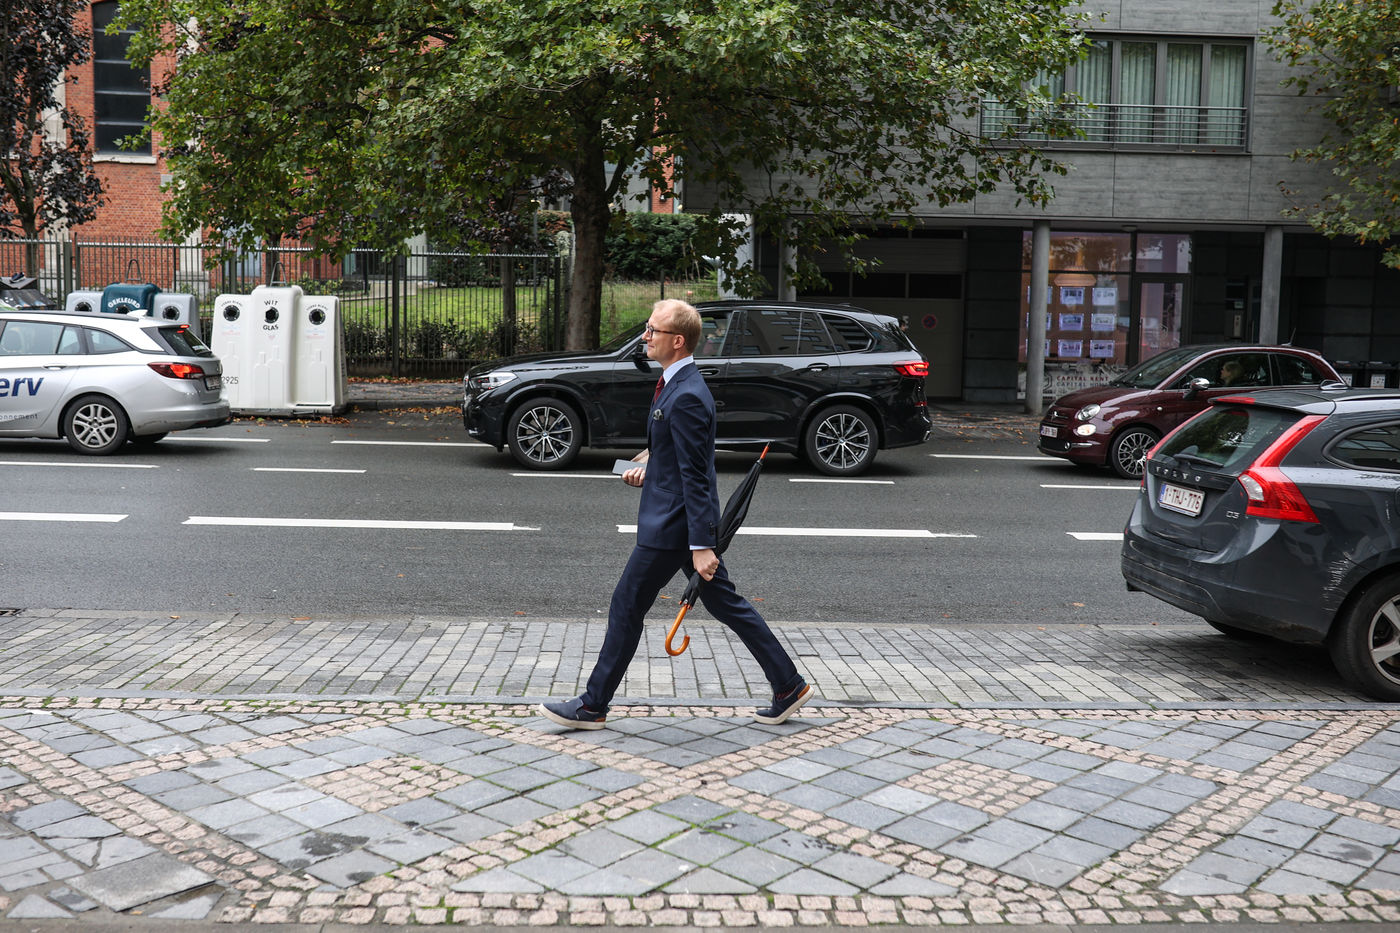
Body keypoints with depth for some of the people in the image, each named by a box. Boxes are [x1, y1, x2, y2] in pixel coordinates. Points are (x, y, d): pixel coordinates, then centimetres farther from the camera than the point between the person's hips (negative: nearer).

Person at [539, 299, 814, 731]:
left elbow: (695, 476, -24)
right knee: (725, 604, 14)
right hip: (683, 522, 10)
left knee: (627, 607, 2)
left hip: (672, 527, -10)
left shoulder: (686, 397, -21)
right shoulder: (679, 384, 11)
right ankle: (788, 686, 19)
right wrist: (650, 460, 10)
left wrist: (701, 546, -24)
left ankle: (593, 705, 16)